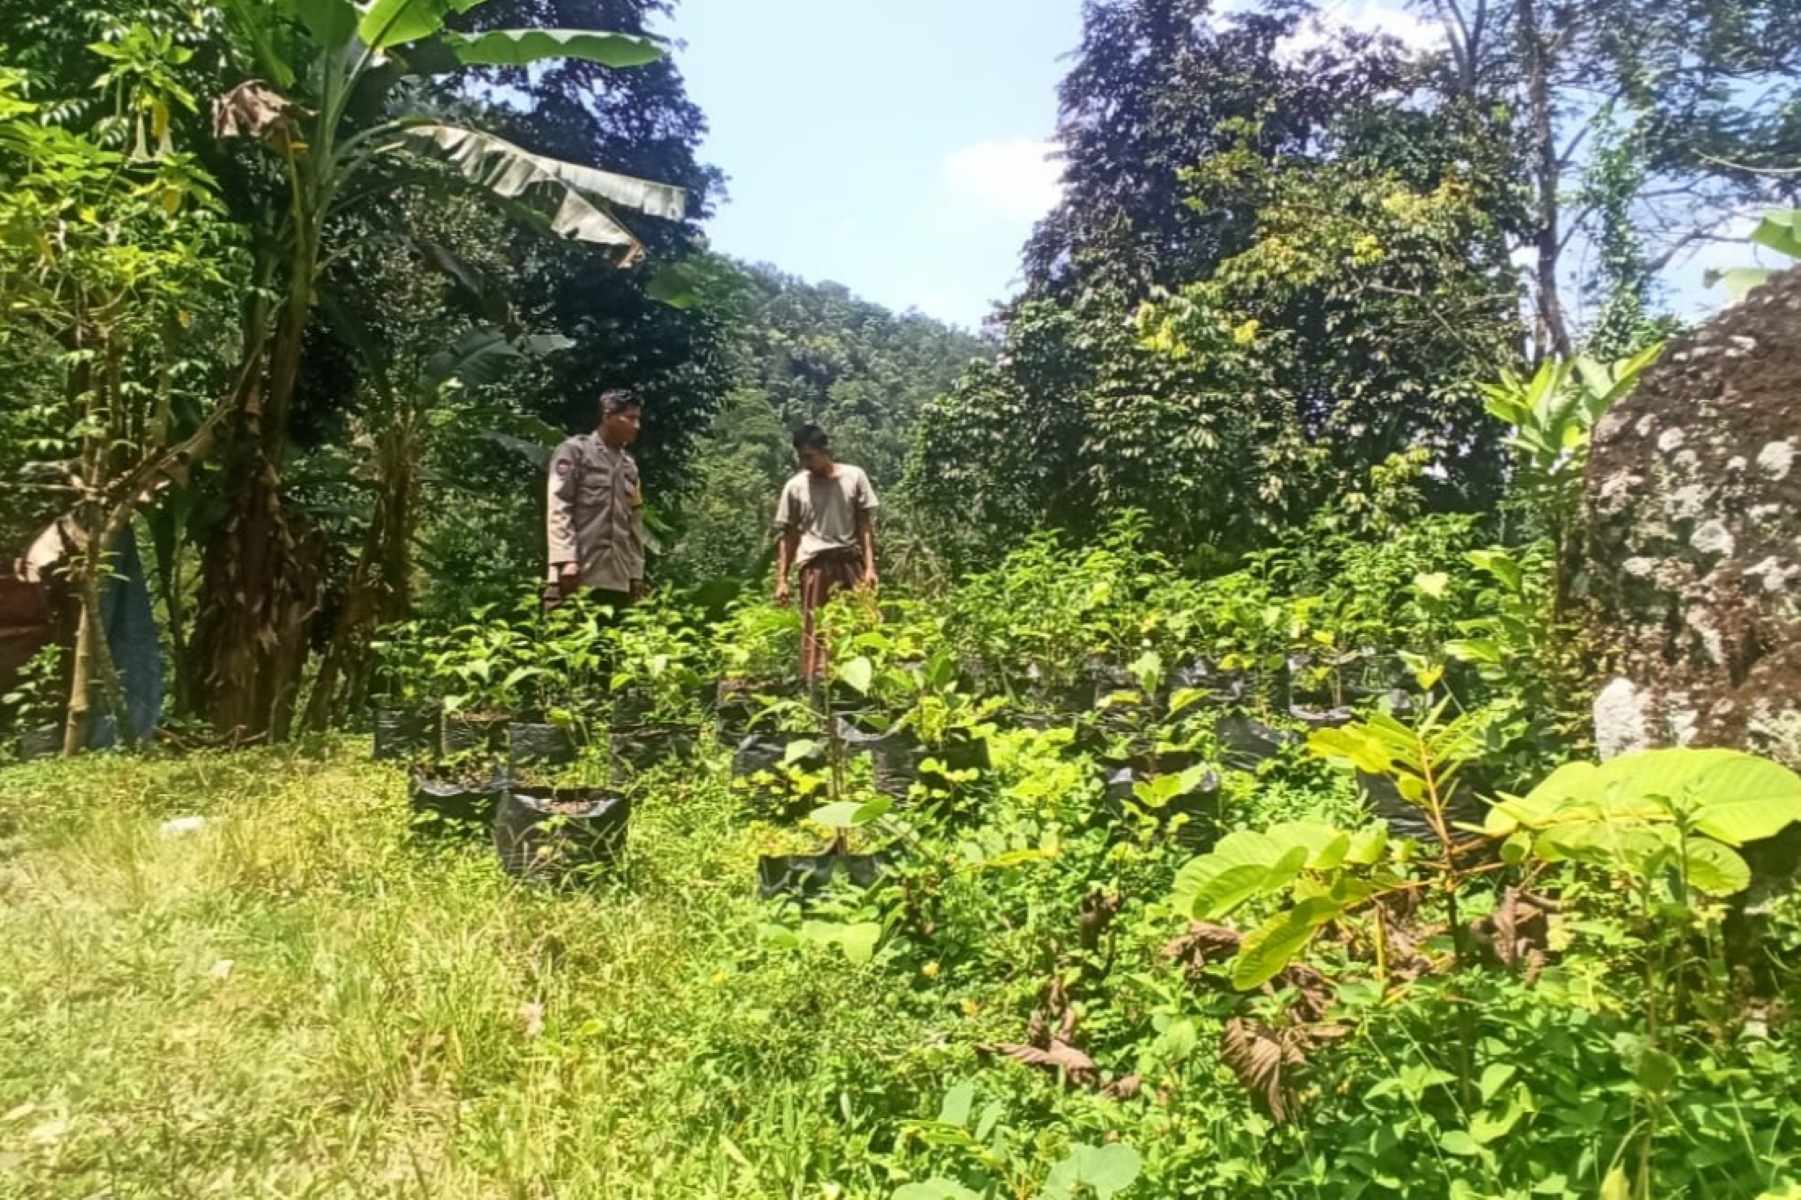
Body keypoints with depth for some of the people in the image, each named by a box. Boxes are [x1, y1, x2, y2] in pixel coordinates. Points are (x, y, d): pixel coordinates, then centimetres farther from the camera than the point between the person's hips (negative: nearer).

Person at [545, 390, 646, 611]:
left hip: (618, 579, 5)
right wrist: (567, 560, -16)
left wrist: (636, 572, 12)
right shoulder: (575, 450, 4)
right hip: (578, 574, -5)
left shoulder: (629, 465, 22)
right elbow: (558, 509, -5)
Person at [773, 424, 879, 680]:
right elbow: (787, 535, 8)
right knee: (815, 631, -2)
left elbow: (865, 525, 5)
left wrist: (870, 566, -4)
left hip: (851, 560, 1)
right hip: (815, 564, -1)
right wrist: (781, 579, 3)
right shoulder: (795, 486, 4)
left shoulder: (854, 477, 3)